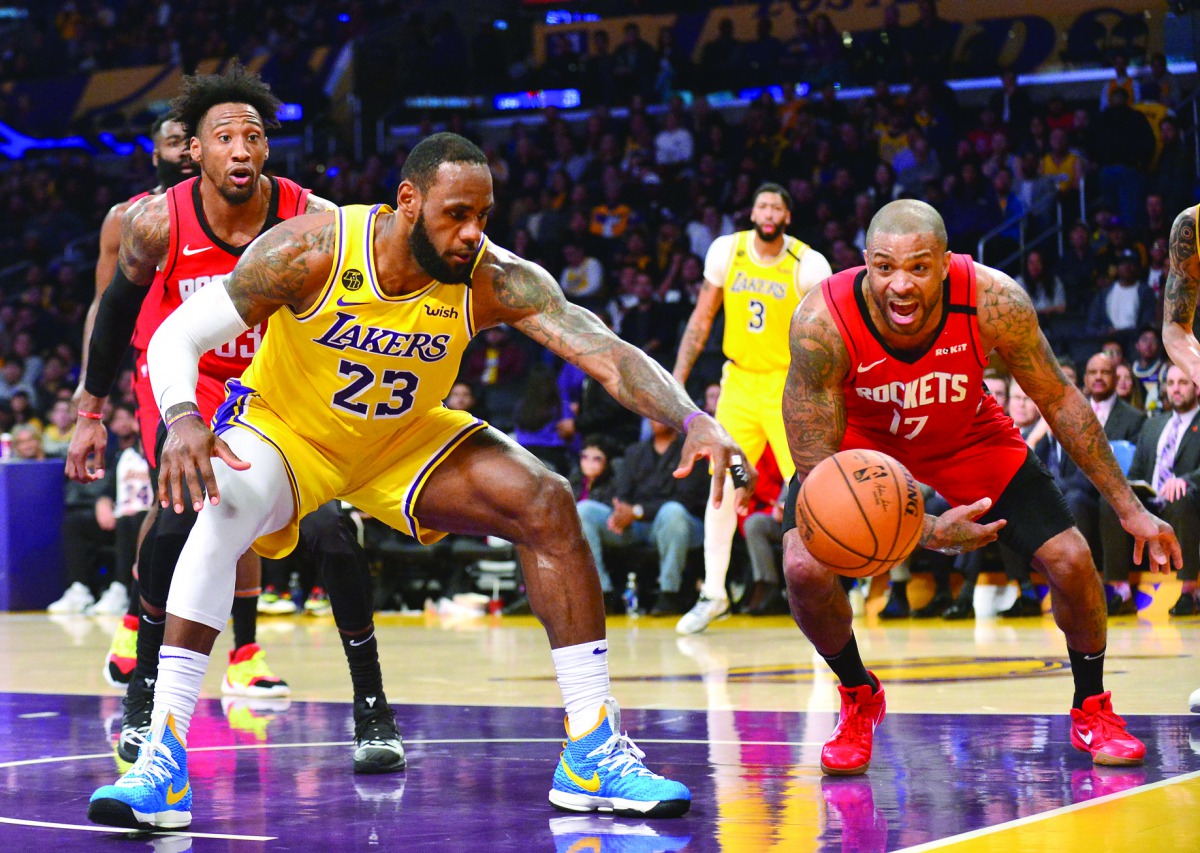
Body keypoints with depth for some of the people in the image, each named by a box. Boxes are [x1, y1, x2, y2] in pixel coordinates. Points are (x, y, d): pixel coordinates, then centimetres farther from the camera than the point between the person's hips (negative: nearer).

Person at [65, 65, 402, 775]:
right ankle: (145, 700, -1)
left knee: (333, 526, -15)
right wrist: (91, 412, 4)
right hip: (184, 380, 0)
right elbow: (118, 309, 0)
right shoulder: (157, 223, -19)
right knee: (182, 518, -22)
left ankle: (372, 710, -1)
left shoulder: (315, 222, -21)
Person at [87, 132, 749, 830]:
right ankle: (162, 758, -34)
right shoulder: (310, 250, -29)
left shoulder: (495, 278, -24)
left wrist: (691, 419, -49)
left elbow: (606, 352, -31)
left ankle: (593, 752, -8)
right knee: (227, 506, -36)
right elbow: (175, 338, -24)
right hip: (284, 431, -3)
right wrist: (182, 419, -45)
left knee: (548, 505, -14)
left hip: (401, 439, 3)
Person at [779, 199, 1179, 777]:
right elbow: (817, 468, -31)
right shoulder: (822, 323, -37)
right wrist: (927, 532, -41)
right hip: (862, 441, -1)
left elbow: (1058, 399, -16)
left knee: (1071, 562, -8)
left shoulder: (993, 302, -33)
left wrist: (1128, 508, -13)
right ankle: (858, 699, 9)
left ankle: (1092, 711, 20)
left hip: (969, 438, 1)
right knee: (804, 568, -22)